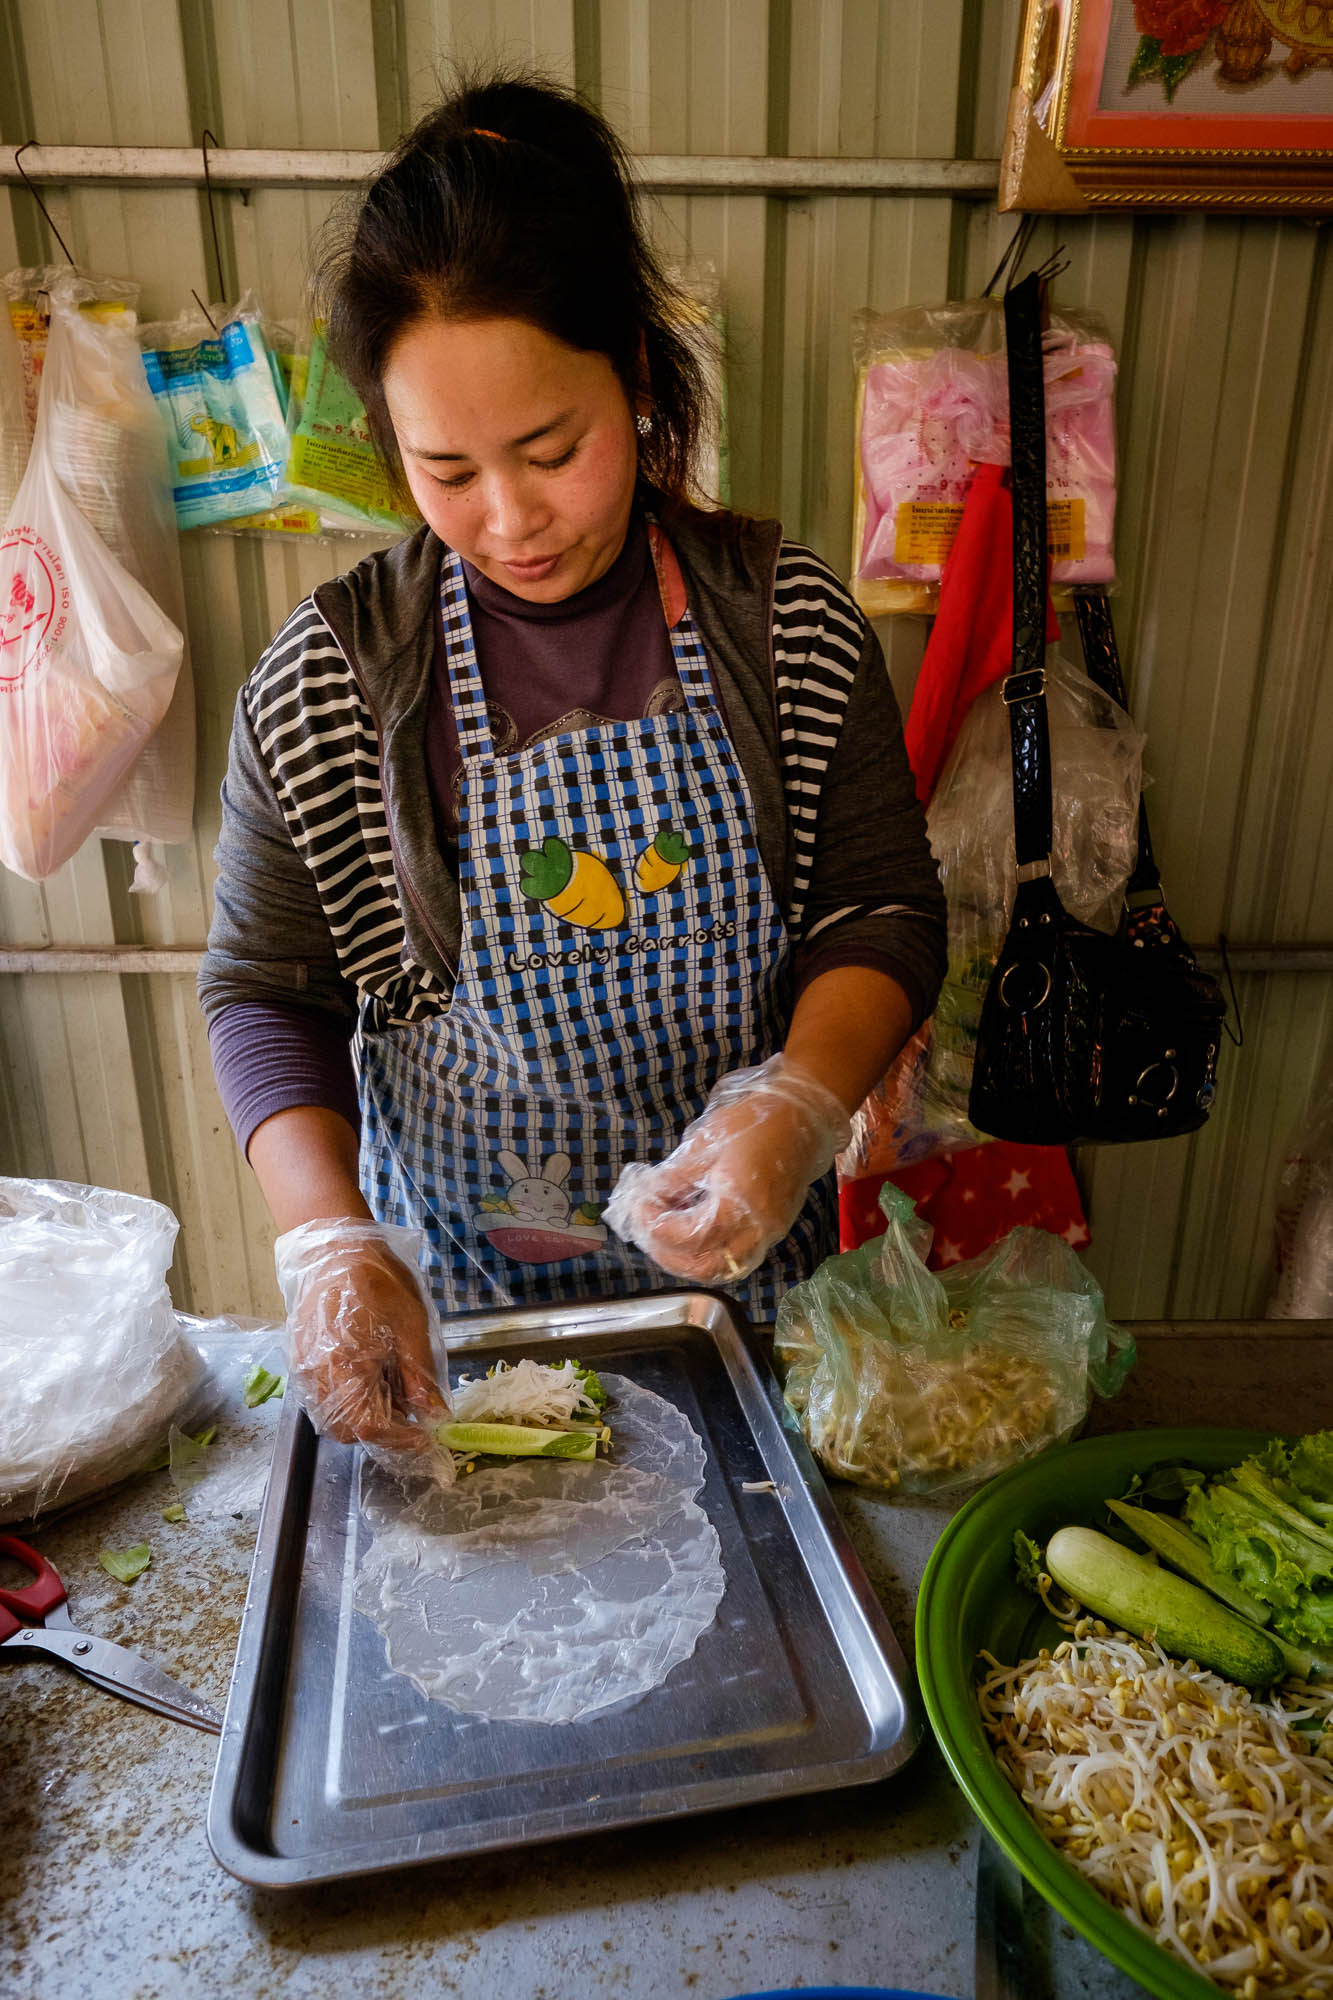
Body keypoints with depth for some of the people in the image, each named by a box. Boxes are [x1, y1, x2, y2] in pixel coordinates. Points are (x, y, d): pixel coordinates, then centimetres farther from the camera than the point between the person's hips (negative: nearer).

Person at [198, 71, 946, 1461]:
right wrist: (330, 1239, -20)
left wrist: (799, 1106, -25)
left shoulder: (789, 627, -11)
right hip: (455, 1275, 0)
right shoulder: (328, 679, -13)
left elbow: (882, 906, -6)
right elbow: (263, 988, -6)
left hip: (734, 1251, 1)